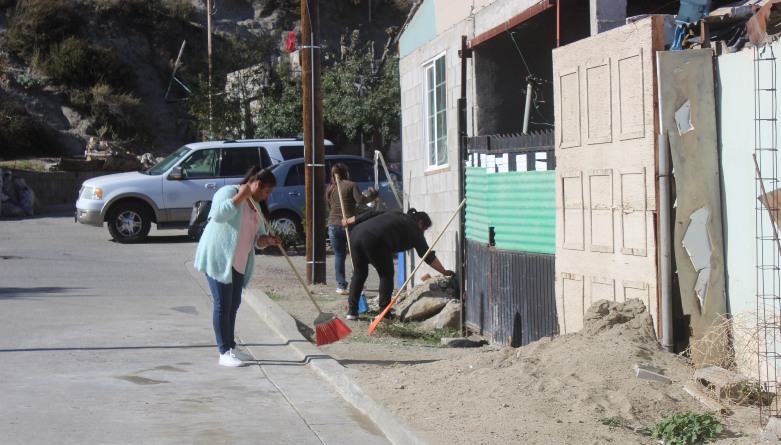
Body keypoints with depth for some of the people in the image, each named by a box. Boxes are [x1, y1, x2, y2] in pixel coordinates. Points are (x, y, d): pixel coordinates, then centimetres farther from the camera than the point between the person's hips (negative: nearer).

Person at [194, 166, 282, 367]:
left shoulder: (256, 206, 17)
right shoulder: (229, 192, -9)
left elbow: (257, 237, 17)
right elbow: (219, 214, -27)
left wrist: (268, 240, -5)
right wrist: (241, 196, -22)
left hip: (238, 262, 9)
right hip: (218, 258, -9)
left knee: (233, 305, 13)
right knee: (223, 305, -7)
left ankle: (231, 348, 23)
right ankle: (224, 352, -4)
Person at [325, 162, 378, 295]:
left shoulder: (330, 188, 12)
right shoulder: (351, 185, -4)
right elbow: (361, 200, -14)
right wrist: (373, 195, -1)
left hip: (333, 225, 4)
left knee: (339, 255, 8)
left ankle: (341, 285, 3)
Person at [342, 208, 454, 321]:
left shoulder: (396, 214, 29)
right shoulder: (414, 230, 13)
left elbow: (370, 215, 25)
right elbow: (428, 256, 15)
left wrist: (348, 221, 33)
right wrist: (444, 272, 23)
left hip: (356, 233, 7)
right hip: (374, 241, -7)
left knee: (359, 273, 20)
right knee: (387, 274, 11)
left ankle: (352, 311, 19)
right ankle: (384, 312, 7)